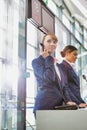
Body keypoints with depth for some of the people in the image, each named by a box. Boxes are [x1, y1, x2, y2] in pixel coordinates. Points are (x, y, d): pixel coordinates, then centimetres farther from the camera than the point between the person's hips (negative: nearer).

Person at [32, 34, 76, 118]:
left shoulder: (57, 65, 21)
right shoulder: (37, 61, 0)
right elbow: (49, 78, -17)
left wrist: (67, 100, 4)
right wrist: (48, 58, -7)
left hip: (58, 106, 6)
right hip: (45, 105, -6)